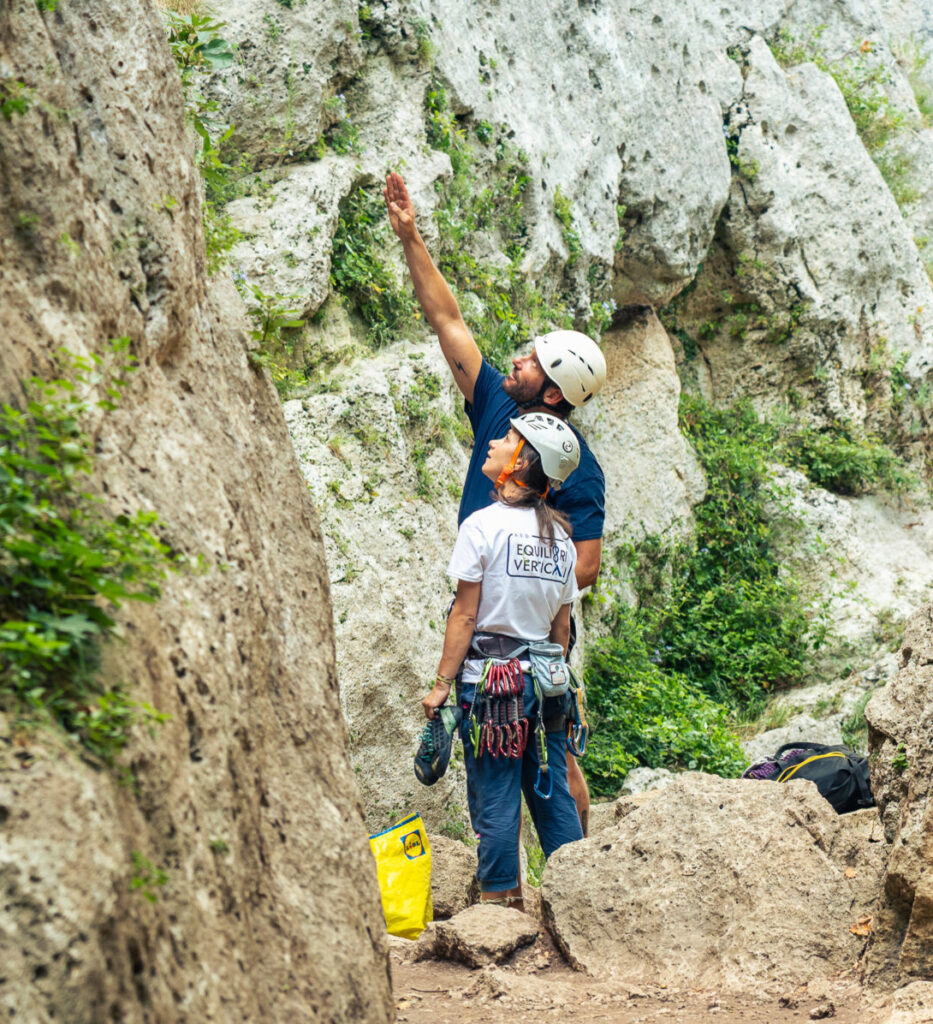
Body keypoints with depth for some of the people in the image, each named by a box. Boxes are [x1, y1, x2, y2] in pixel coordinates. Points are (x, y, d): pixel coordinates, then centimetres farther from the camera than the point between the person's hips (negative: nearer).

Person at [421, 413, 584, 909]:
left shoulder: (483, 525, -10)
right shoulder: (560, 535, 8)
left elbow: (465, 615, -9)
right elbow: (562, 627, 12)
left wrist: (442, 683, -4)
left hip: (489, 677, -6)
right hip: (544, 679, 6)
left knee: (494, 799, 0)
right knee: (553, 796, 10)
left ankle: (503, 905, 3)